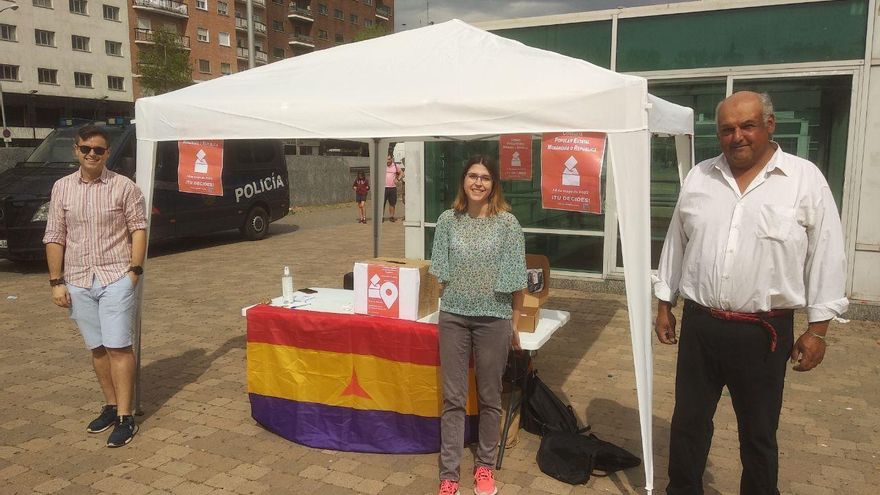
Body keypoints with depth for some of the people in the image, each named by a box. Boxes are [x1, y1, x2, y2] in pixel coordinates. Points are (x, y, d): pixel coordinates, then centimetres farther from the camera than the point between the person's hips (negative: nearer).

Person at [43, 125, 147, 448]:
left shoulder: (124, 187, -3)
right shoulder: (62, 188, 6)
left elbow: (138, 228, -1)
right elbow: (54, 237, 7)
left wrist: (135, 270, -9)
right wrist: (56, 281, 3)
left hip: (116, 279, -4)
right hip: (78, 282, 4)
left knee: (118, 347, -4)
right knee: (97, 348, 11)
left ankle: (125, 418, 2)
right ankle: (111, 406, 25)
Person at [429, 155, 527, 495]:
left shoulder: (507, 222, -6)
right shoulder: (448, 220, 1)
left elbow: (515, 278, -2)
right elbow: (441, 270, 9)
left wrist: (514, 323, 0)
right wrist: (450, 302, 10)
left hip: (493, 318, -1)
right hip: (453, 316, 2)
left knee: (490, 397, 12)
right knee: (453, 398, 7)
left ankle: (485, 467, 29)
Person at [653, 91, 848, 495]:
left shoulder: (806, 180, -5)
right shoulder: (698, 178, 5)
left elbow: (826, 257, -3)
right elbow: (675, 244, 11)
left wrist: (817, 329, -4)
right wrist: (664, 305, 11)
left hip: (763, 332, -3)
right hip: (699, 325, 3)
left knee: (759, 433, 14)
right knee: (688, 423, 14)